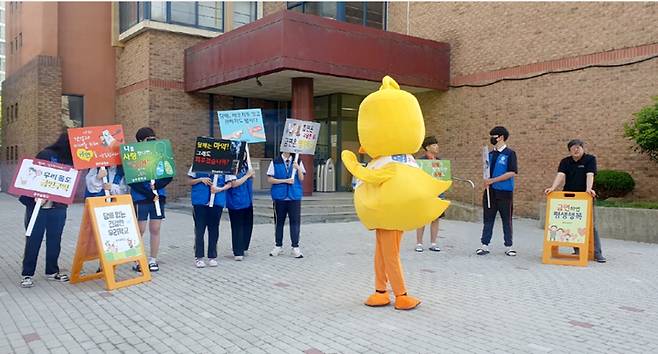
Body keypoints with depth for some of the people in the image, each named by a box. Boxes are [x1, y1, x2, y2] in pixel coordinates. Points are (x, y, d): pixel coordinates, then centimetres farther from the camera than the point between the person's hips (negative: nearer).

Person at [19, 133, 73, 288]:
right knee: (33, 240, 3)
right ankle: (27, 274, 11)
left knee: (55, 240, 10)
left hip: (58, 207, 5)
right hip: (38, 205, -5)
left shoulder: (70, 160, 6)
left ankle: (52, 271, 22)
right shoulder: (45, 155, -9)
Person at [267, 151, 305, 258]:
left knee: (295, 221, -1)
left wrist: (298, 169, -16)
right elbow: (270, 179, -2)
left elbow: (301, 179, 2)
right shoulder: (275, 162, 2)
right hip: (279, 196, -1)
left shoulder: (297, 162, 7)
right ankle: (278, 246, 19)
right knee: (279, 221, 8)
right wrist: (285, 180, -12)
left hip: (294, 196, 1)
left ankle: (295, 247, 6)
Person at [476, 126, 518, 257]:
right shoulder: (490, 154, 12)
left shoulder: (510, 153, -6)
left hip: (504, 192, -5)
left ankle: (509, 247, 16)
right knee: (488, 219, 6)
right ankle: (485, 245, 11)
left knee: (507, 220, 5)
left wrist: (493, 180, -17)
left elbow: (512, 172, -14)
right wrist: (486, 181, -3)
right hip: (490, 191, 5)